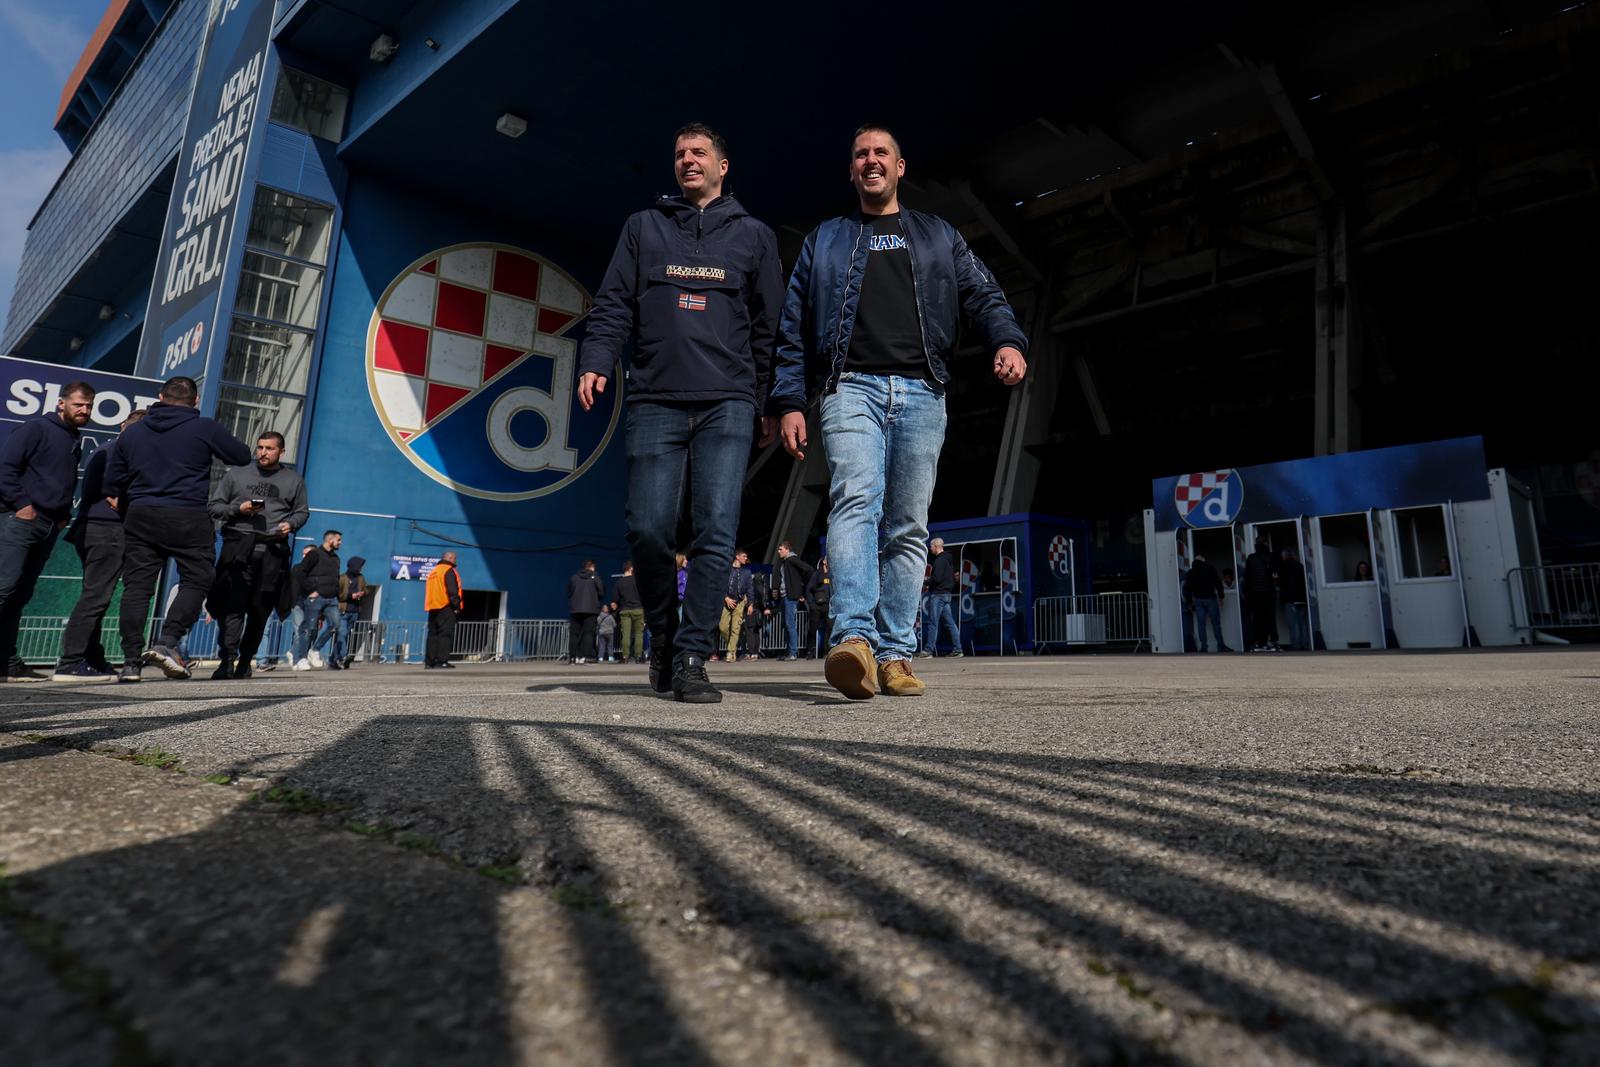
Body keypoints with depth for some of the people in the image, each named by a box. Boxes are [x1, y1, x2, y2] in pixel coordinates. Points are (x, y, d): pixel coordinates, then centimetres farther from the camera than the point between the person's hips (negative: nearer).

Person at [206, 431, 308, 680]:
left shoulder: (294, 480, 16)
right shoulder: (237, 474, 14)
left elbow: (303, 511, 19)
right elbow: (215, 506, 13)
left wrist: (291, 524, -2)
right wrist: (237, 509, -6)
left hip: (273, 550, 1)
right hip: (239, 545, -1)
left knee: (260, 610, 4)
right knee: (233, 605, -13)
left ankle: (245, 661, 17)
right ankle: (227, 661, -16)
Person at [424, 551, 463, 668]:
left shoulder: (433, 571, 21)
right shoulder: (449, 571, -6)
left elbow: (430, 591, 23)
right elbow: (452, 591, -15)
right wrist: (457, 605, -12)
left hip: (433, 608, 8)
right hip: (446, 607, -8)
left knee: (433, 634, 9)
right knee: (446, 634, -9)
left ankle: (429, 662, 8)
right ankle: (442, 661, -14)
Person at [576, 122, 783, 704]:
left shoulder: (753, 235, 18)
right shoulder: (643, 227, 20)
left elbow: (768, 327, 14)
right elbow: (614, 304, 12)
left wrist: (769, 402, 8)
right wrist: (595, 362, -6)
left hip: (727, 403, 0)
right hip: (655, 401, 1)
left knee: (716, 530, -11)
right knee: (648, 529, -6)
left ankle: (691, 657, -5)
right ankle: (662, 638, 16)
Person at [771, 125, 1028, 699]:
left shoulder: (940, 236, 24)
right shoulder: (823, 240, 23)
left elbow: (984, 295, 13)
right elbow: (793, 330, 17)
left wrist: (1007, 340, -9)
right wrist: (789, 401, 5)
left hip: (920, 394, 2)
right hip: (852, 388, -1)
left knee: (909, 527, -2)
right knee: (856, 500, -24)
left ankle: (895, 655, 1)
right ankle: (854, 639, -34)